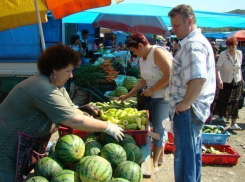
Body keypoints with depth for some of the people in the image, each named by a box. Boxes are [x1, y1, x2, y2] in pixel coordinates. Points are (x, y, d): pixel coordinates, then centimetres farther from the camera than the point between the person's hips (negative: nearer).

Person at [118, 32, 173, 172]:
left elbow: (169, 76, -22)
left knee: (159, 127, -2)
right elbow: (143, 82, 17)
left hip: (165, 95, -8)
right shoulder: (142, 58, 12)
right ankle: (161, 156, 30)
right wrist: (127, 96, 14)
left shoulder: (157, 52, -16)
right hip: (154, 96, 8)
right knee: (159, 126, 14)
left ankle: (155, 163, 9)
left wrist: (152, 90, -16)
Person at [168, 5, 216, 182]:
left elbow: (198, 79, -33)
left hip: (188, 112, -11)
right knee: (194, 153, 20)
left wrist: (185, 104, -22)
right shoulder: (200, 41, 16)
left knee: (185, 157, -2)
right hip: (198, 110, 11)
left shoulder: (193, 45, -19)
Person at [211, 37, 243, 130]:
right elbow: (218, 68, -26)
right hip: (224, 82, -3)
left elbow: (239, 67, 12)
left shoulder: (239, 53, -2)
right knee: (219, 101, 6)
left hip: (237, 83, 4)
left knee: (234, 103, 4)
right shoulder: (223, 54, -17)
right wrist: (219, 80, -40)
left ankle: (233, 124, 11)